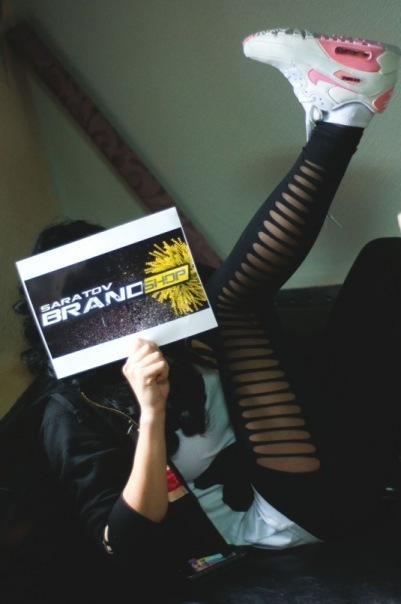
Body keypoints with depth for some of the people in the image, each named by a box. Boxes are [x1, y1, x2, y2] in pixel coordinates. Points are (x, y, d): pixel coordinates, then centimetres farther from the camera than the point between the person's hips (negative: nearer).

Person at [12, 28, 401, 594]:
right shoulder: (73, 417, -1)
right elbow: (134, 554, -14)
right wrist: (150, 413, -25)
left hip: (350, 464, 7)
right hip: (308, 504, -7)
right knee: (231, 297, -17)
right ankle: (337, 122, -11)